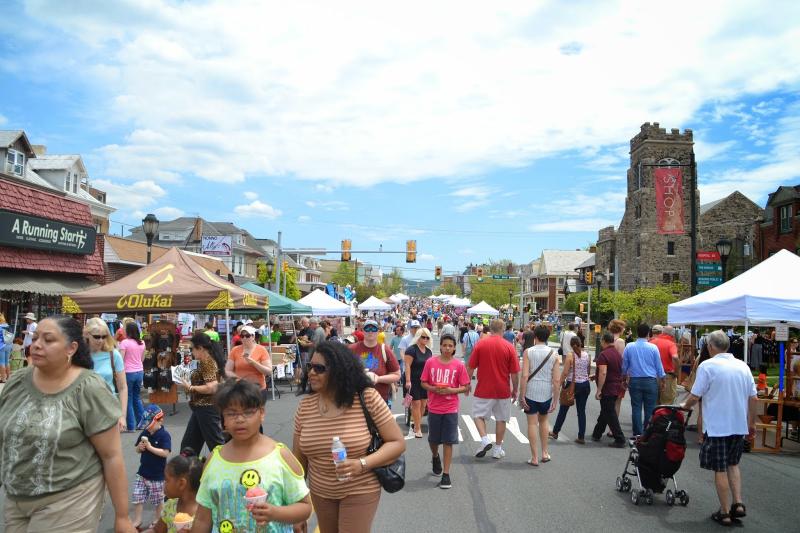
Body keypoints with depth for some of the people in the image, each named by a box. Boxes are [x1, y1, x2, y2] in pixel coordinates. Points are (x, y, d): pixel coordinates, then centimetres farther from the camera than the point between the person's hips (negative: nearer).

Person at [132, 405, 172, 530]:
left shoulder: (164, 435, -18)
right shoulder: (144, 433, 1)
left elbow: (165, 453, -26)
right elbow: (137, 450, 12)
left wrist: (150, 447, -28)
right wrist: (140, 447, -11)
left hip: (157, 475, -6)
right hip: (143, 472, 6)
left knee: (158, 499, 10)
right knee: (137, 497, 7)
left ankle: (158, 520, 28)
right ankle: (137, 520, 23)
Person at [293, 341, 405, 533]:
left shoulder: (367, 398, -19)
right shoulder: (305, 406, -7)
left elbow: (397, 443, -15)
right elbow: (299, 458, 2)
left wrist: (362, 464, -28)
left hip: (360, 492, -4)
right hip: (320, 493, 4)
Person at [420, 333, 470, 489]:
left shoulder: (459, 365, -5)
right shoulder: (430, 362, -4)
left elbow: (466, 387, -1)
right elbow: (424, 383, 3)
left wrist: (452, 390, -17)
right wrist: (434, 389, -16)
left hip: (451, 409, -1)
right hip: (434, 408, 1)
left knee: (448, 441, 0)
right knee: (433, 439, 15)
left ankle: (446, 474, 10)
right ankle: (435, 457, 47)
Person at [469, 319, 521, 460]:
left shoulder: (480, 344, -6)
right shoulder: (509, 347, -7)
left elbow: (470, 367, -2)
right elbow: (515, 373, -4)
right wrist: (515, 390, 9)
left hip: (483, 390, -1)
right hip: (503, 390, 1)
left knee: (478, 415, 13)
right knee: (501, 419, 13)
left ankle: (485, 440, -6)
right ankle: (498, 449, 20)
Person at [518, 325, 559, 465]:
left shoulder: (528, 352, -7)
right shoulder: (554, 354, -2)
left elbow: (524, 376, -14)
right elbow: (557, 380, -4)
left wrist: (521, 396, -8)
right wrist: (555, 400, 2)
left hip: (531, 392, -2)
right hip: (547, 393, 3)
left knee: (532, 423, 6)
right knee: (543, 421, 23)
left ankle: (534, 458, 8)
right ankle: (545, 453, 27)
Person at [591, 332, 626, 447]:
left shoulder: (604, 354, -18)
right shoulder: (618, 353, 9)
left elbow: (603, 373, -26)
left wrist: (599, 390, -21)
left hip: (607, 389, -9)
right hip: (617, 388, 9)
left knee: (610, 414, -2)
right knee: (604, 412, 19)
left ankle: (620, 440, -1)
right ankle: (596, 434, 30)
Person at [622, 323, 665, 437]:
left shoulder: (629, 347, -1)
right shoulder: (653, 347, -5)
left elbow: (624, 365, 8)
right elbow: (659, 366, 3)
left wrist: (625, 376, 24)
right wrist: (662, 378, 16)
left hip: (634, 381, 1)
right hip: (650, 381, -1)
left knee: (636, 408, 5)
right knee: (650, 409, 4)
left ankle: (637, 434, 8)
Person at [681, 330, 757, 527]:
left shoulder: (707, 366, -14)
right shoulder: (743, 366, 3)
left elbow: (695, 396, -13)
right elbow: (752, 398, 7)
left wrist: (685, 406, 7)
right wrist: (751, 422, 19)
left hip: (716, 427, -5)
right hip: (739, 425, 5)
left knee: (720, 469, 6)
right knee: (733, 464, 23)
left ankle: (725, 513, 13)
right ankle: (738, 504, 16)